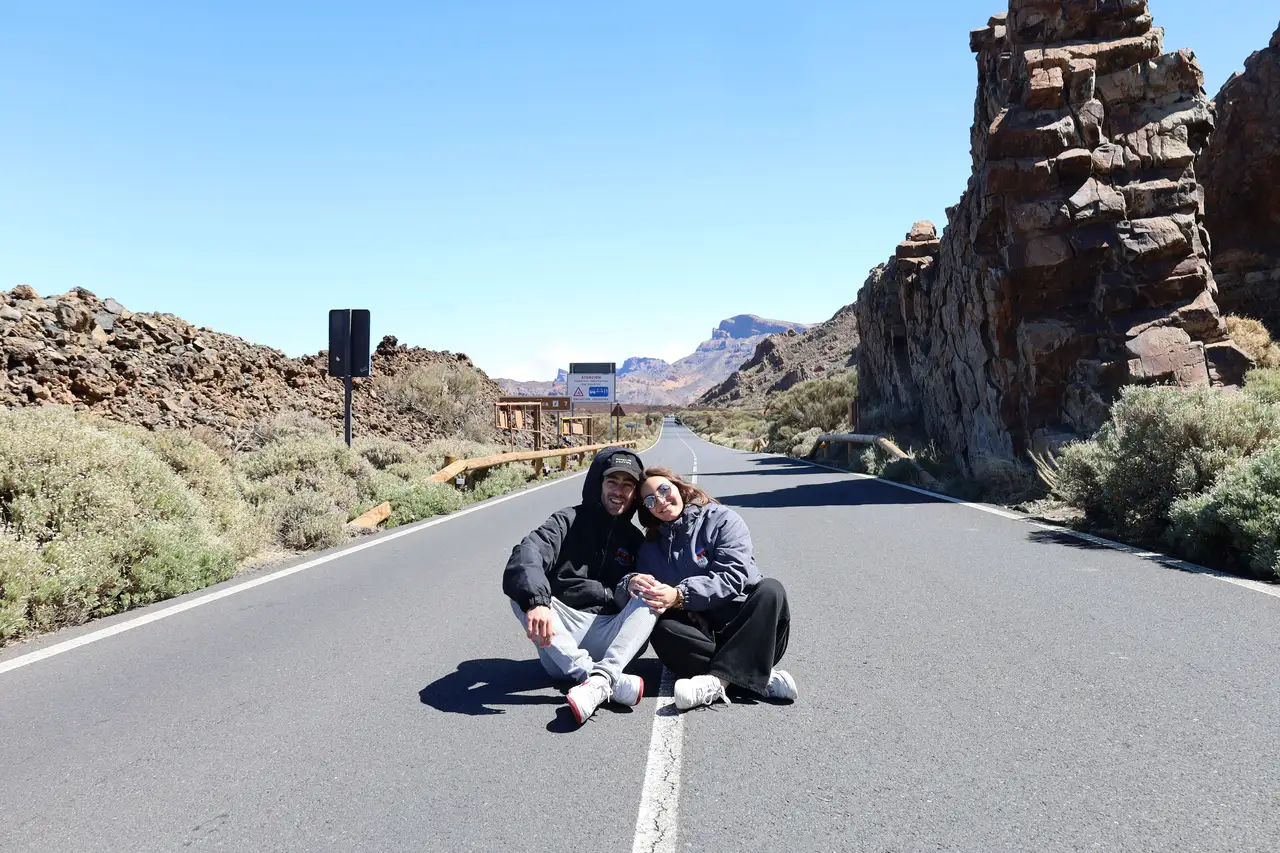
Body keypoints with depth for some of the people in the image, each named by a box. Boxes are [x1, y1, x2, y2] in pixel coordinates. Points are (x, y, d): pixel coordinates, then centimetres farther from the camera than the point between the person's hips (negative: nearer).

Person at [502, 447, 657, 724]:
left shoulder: (635, 539, 17)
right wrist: (537, 601, -37)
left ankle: (600, 680, -40)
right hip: (561, 637, -2)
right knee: (523, 593, -25)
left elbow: (639, 594, 10)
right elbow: (528, 554, -17)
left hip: (611, 637, 2)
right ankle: (601, 677, -37)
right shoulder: (569, 521, 4)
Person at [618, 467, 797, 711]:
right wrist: (631, 584, -22)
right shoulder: (651, 546, 13)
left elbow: (733, 576, -15)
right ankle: (757, 678, -30)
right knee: (662, 630, -27)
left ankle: (718, 680, -37)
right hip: (701, 633, 2)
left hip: (744, 626, -2)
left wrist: (680, 595, -29)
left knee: (770, 589, -29)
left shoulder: (722, 519, 0)